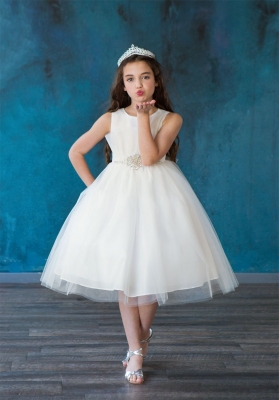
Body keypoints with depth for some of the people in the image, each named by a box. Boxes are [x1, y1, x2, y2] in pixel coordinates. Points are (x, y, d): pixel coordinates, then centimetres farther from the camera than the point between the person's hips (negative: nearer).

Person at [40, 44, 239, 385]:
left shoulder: (170, 119, -3)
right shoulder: (110, 120, 0)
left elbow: (149, 157, -17)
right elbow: (75, 152, 8)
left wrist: (143, 116, -16)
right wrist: (92, 186, 2)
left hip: (156, 197, -1)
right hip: (117, 197, 1)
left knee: (152, 270, 2)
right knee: (123, 273, 0)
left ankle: (140, 337, 27)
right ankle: (137, 348, 10)